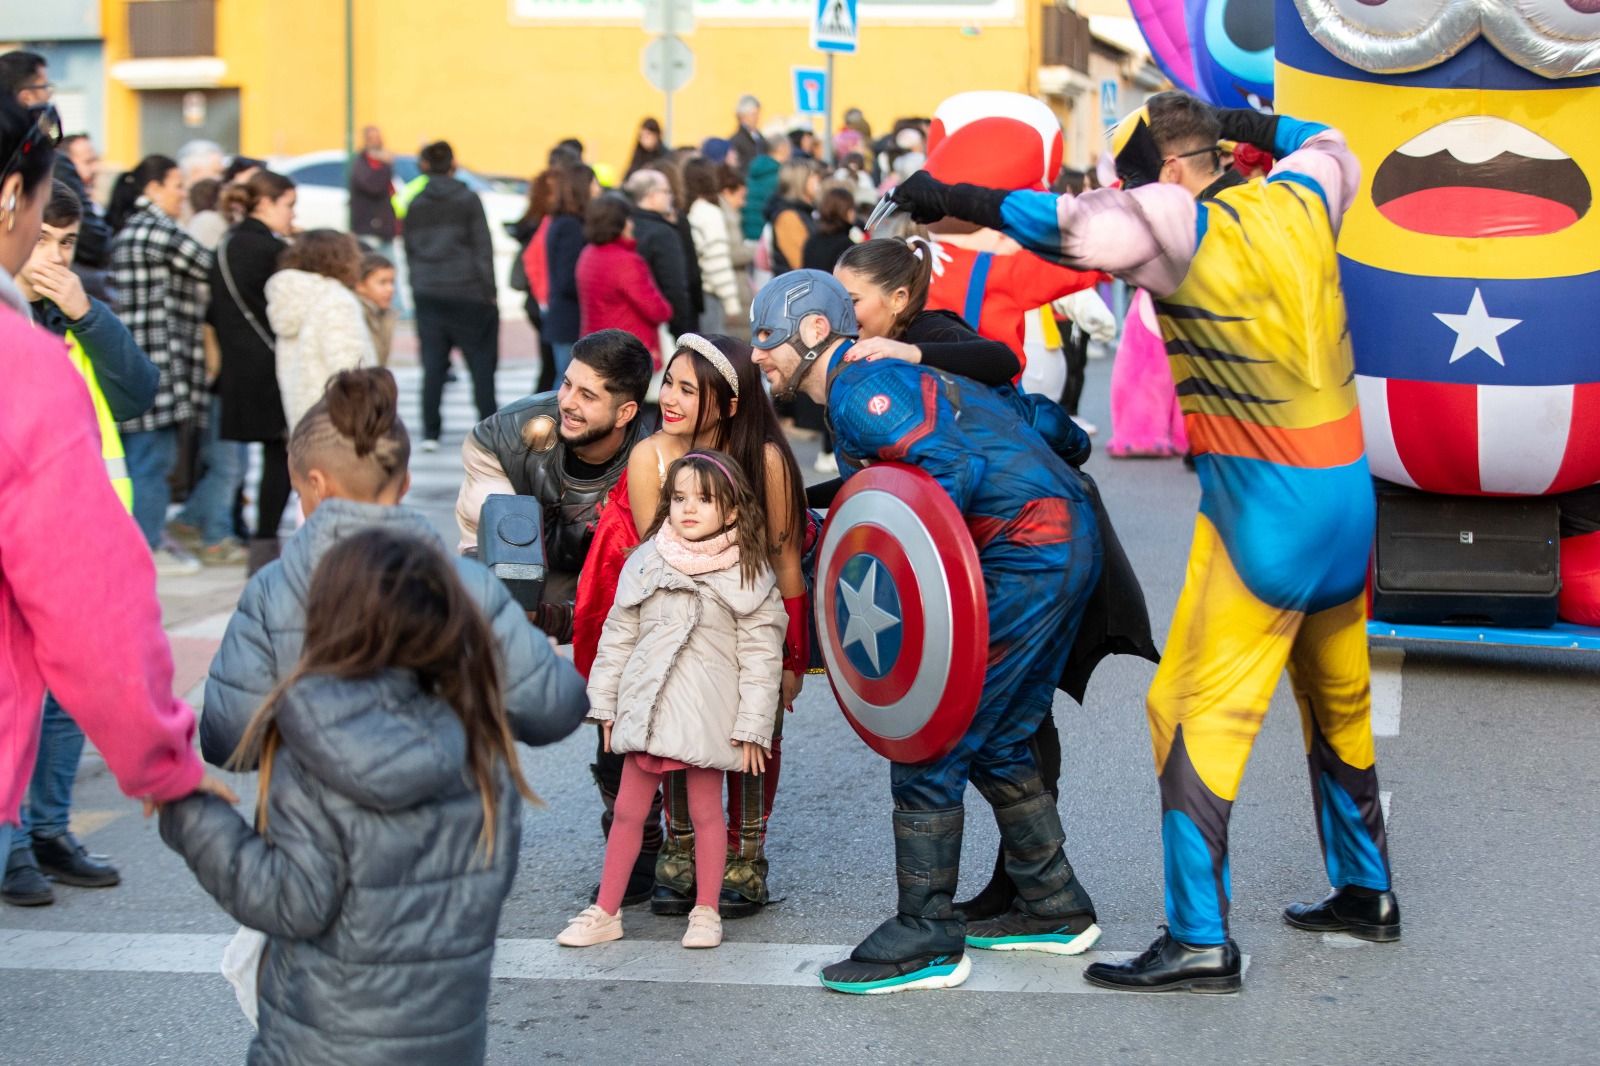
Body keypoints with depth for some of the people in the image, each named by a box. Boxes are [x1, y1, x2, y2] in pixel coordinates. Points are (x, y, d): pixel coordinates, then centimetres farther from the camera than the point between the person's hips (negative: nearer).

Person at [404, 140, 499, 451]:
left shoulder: (416, 206, 7)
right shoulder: (468, 200, -5)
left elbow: (409, 252, 10)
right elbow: (482, 249, -6)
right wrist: (489, 292, -2)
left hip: (427, 294, 4)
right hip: (466, 293, -3)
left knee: (433, 365, 5)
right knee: (481, 364, 4)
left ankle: (430, 433, 2)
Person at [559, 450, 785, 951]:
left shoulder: (748, 576, -3)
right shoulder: (646, 563, 5)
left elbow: (760, 658, -4)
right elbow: (617, 636, 11)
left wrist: (752, 727, -8)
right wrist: (605, 705, 10)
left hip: (707, 714, -3)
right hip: (646, 707, 3)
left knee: (706, 811, 5)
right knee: (628, 810, 8)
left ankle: (706, 912, 17)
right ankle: (605, 911, 16)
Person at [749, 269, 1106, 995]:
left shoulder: (860, 389, -11)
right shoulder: (889, 379, 19)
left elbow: (952, 468, -25)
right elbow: (1026, 413, 23)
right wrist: (1066, 441, 43)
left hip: (1029, 551, -11)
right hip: (1061, 546, 11)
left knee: (928, 748, -8)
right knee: (993, 744, 19)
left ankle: (925, 940, -3)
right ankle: (1055, 909, 27)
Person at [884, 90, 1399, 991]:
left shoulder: (1188, 230, -14)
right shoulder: (1297, 200, 6)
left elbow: (1086, 228, -33)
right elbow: (1332, 147, 30)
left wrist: (953, 200, -27)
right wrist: (1244, 123, 38)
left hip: (1269, 510, -8)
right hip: (1347, 492, 8)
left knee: (1200, 711, -6)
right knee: (1339, 701, 21)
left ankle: (1201, 940, -9)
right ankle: (1367, 894, 33)